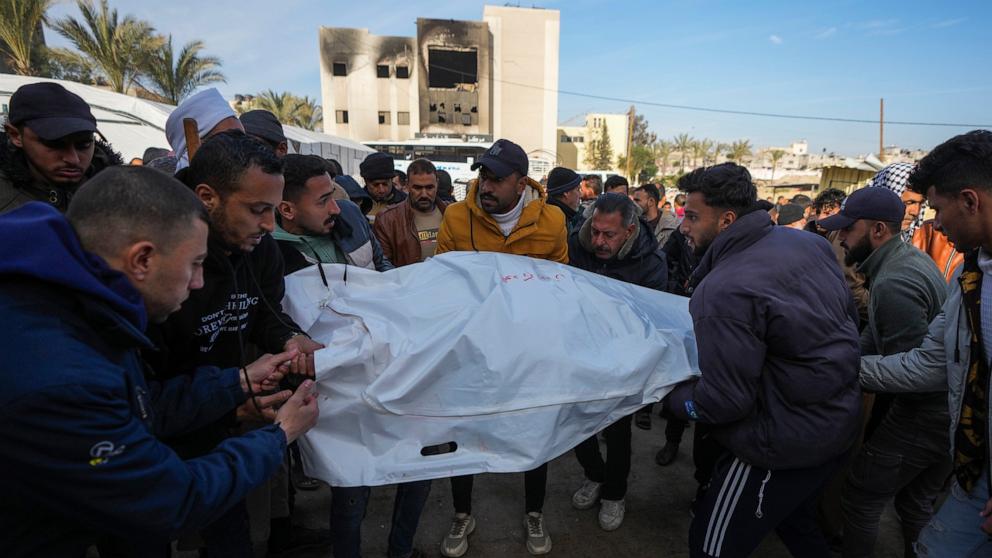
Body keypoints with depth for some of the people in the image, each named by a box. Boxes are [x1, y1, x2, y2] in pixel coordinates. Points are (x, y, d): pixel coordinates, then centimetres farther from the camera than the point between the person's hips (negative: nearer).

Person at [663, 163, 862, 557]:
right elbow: (850, 319, 11)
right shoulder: (809, 242, -2)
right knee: (796, 523, 32)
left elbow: (723, 402, -26)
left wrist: (668, 395, -9)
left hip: (787, 446, -9)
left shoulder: (724, 292, -29)